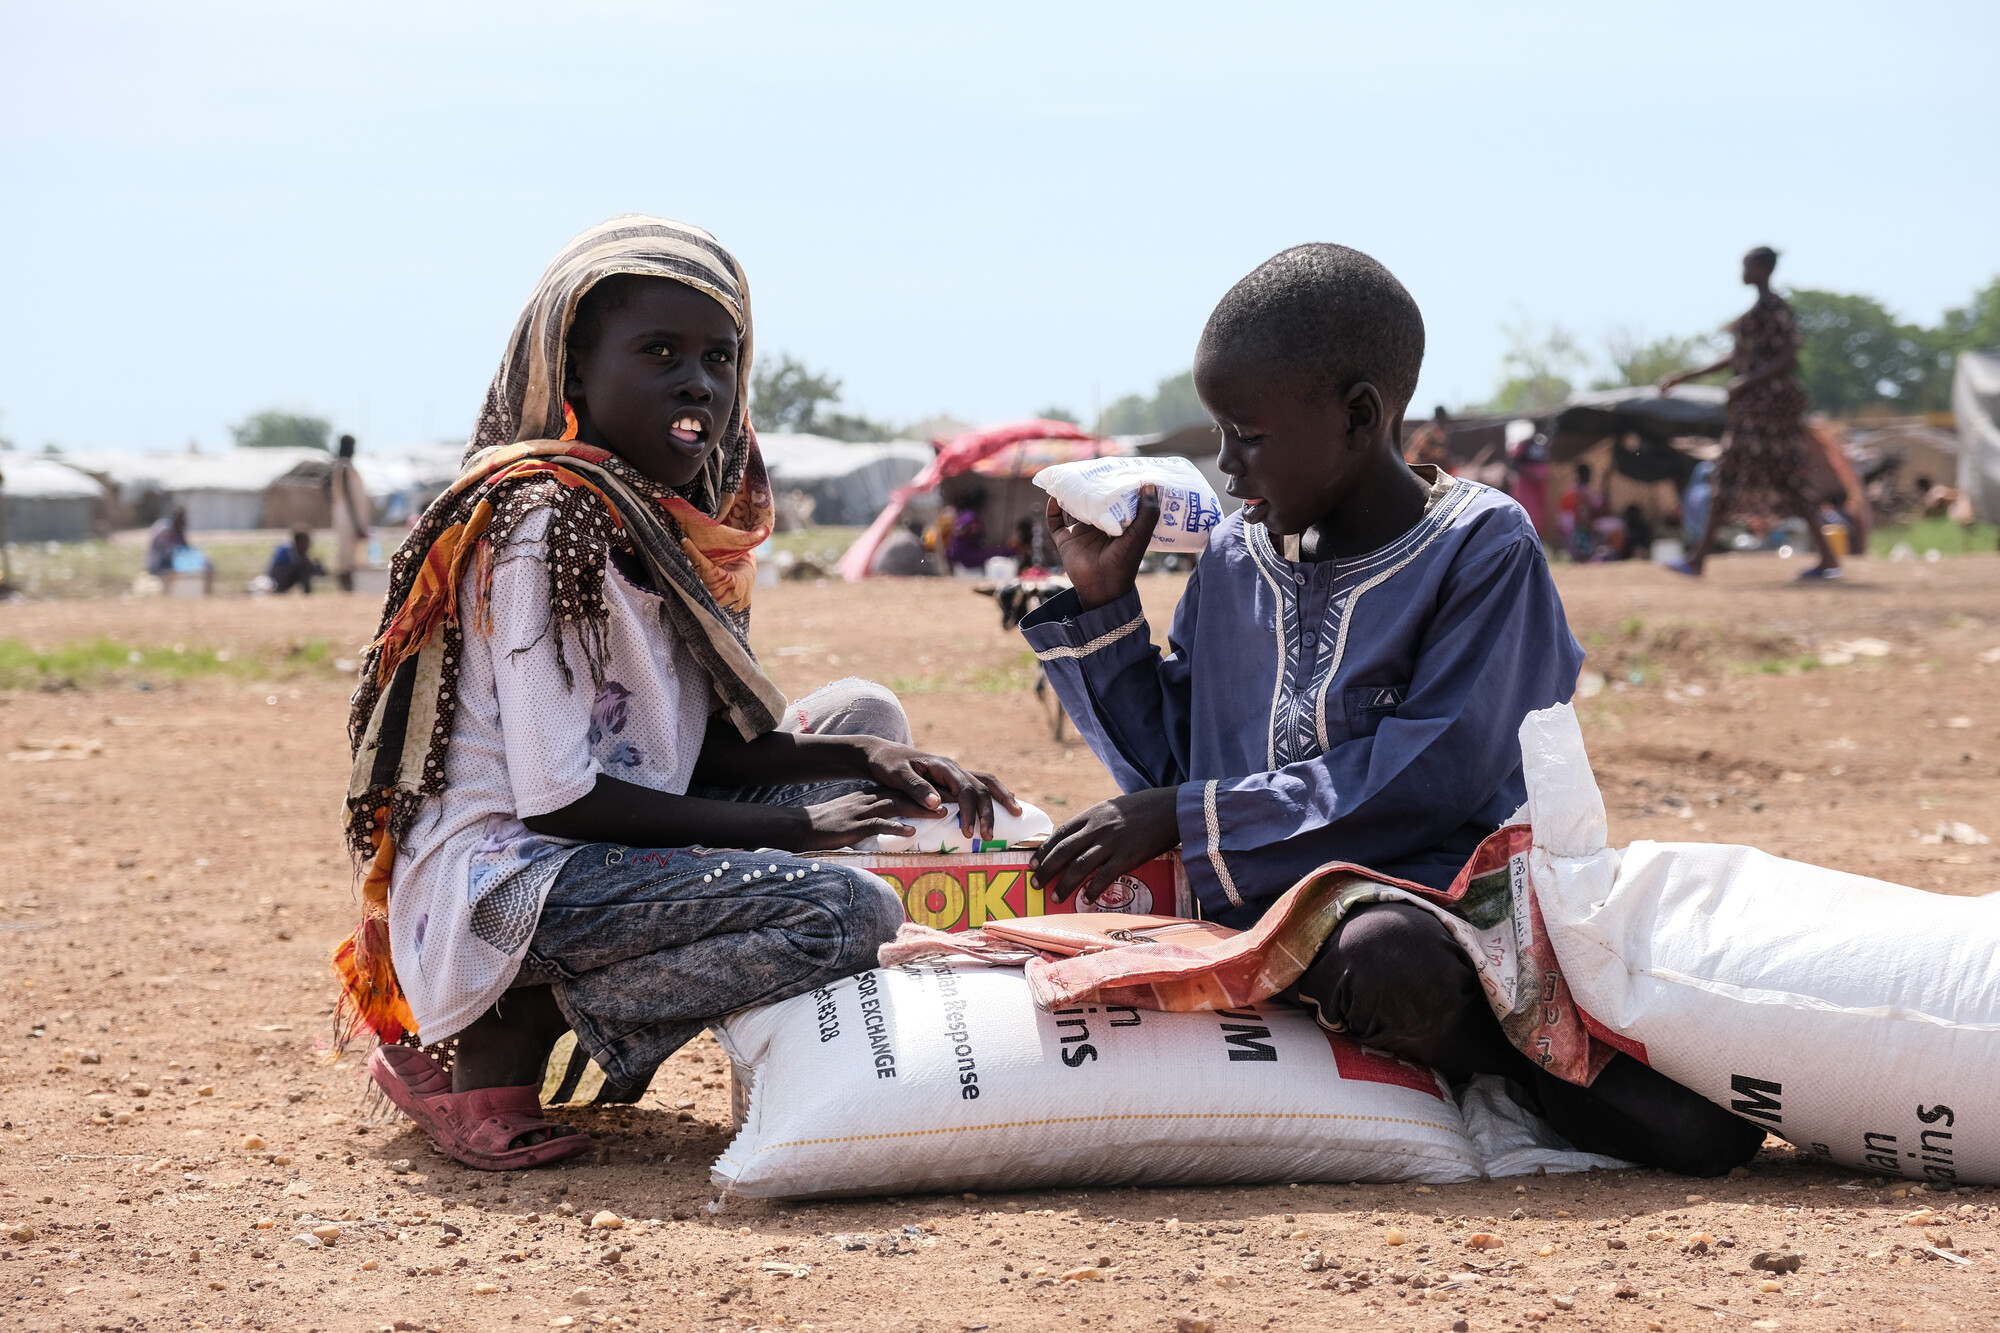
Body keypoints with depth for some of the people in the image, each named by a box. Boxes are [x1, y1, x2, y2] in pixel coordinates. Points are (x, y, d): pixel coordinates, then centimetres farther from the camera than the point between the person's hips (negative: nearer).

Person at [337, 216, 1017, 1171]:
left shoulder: (667, 520, 12)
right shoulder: (547, 523, -15)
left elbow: (711, 743, 12)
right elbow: (557, 796, -20)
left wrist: (867, 758, -5)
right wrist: (789, 828, -14)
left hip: (596, 863, 10)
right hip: (498, 883, -10)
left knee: (860, 716, 17)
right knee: (849, 911, -25)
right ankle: (497, 1047, -12)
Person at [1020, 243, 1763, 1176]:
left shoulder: (1484, 549, -4)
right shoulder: (1235, 557, 14)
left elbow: (1424, 782, -14)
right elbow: (1169, 761, 20)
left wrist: (1187, 821, -17)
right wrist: (1101, 606, 9)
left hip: (1426, 898, -7)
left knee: (1383, 957, -41)